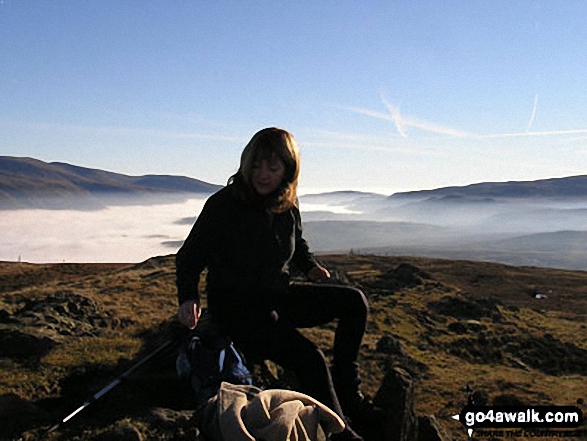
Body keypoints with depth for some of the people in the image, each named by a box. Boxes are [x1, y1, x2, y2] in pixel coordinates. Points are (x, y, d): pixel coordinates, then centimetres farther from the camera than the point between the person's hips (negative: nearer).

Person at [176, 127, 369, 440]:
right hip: (234, 306, -7)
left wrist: (310, 266, 5)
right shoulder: (223, 204, -16)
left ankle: (346, 394, 6)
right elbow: (189, 256, -10)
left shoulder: (288, 205, 2)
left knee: (354, 302, -1)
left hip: (276, 296, 7)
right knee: (309, 359, -25)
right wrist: (188, 297, -26)